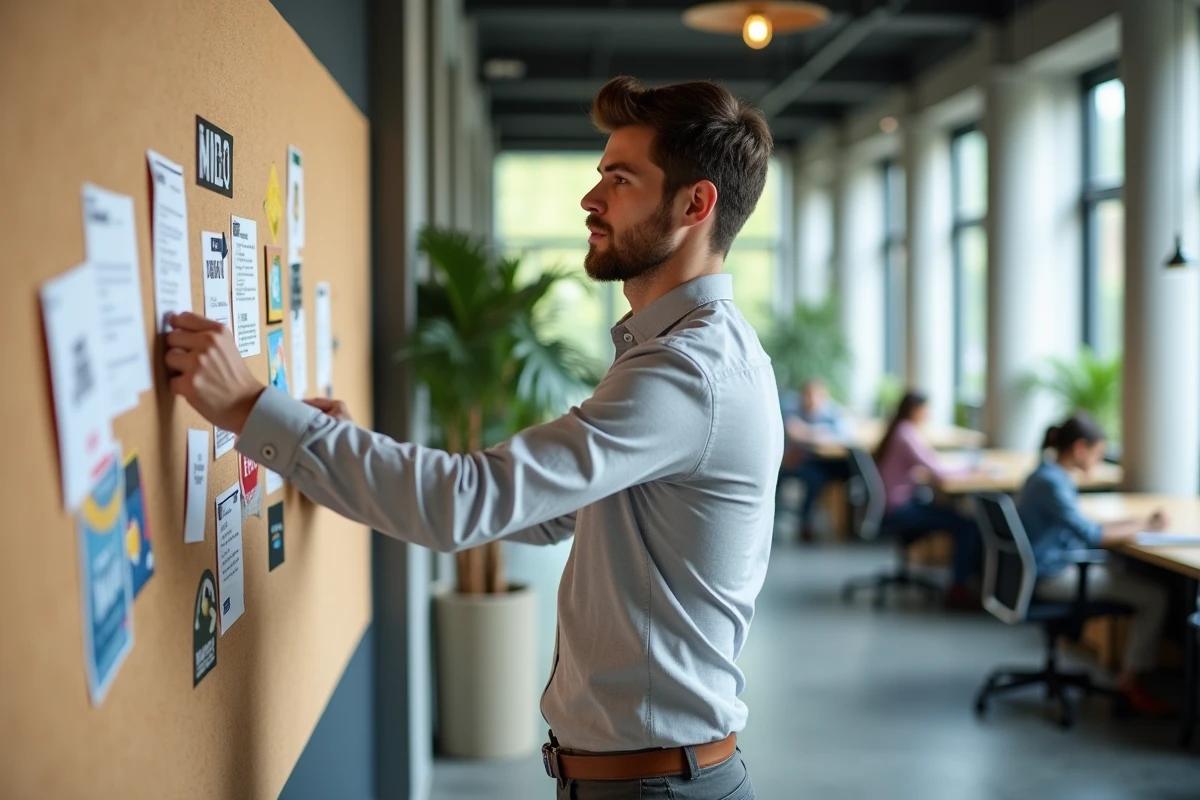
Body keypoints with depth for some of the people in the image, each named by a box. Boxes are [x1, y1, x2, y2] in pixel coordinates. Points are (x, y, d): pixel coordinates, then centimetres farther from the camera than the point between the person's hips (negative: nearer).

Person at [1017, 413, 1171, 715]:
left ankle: (1131, 672, 10)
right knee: (1155, 595, -11)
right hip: (1053, 576, -10)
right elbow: (1089, 536, -24)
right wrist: (1143, 527, -12)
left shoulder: (1050, 475, 11)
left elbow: (1079, 526, 17)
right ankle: (1129, 681, 1)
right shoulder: (1052, 482, -20)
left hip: (1054, 567, 10)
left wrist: (1134, 523, 7)